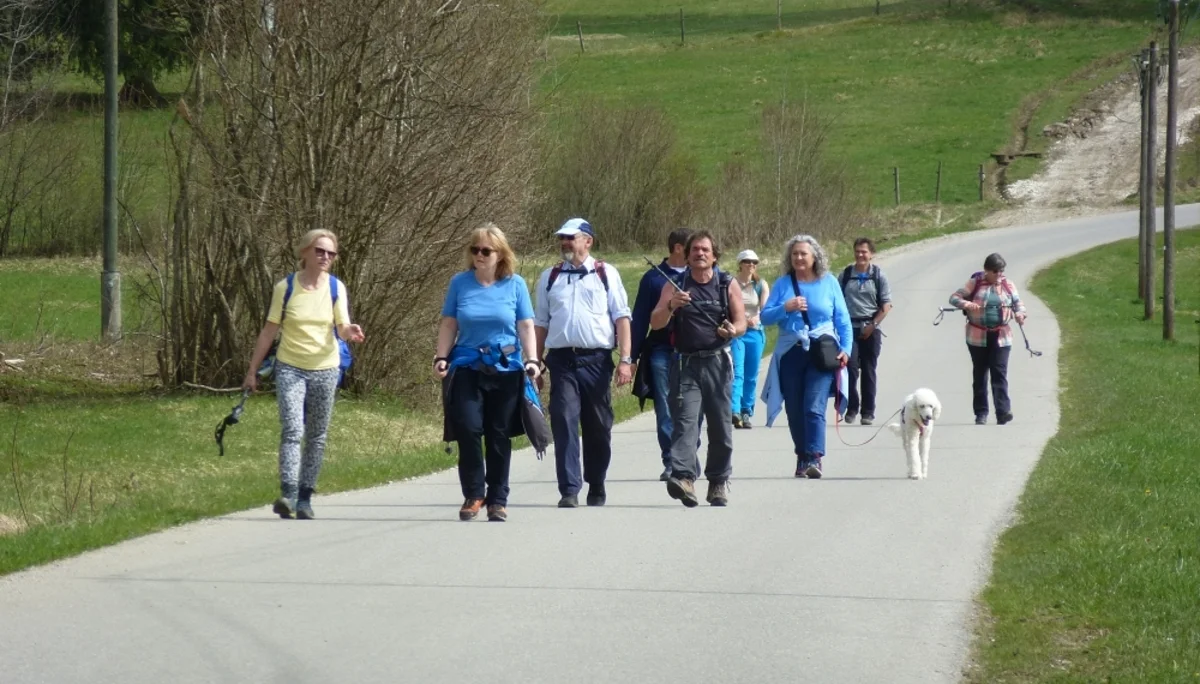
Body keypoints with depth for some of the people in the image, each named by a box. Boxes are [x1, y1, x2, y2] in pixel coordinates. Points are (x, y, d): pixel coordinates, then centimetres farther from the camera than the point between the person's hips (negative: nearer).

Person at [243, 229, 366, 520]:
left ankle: (305, 498, 14)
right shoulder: (285, 288, -3)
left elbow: (342, 328, -3)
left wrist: (350, 332, -28)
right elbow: (269, 331, 3)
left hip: (325, 370, 2)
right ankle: (288, 495, -27)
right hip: (290, 368, -2)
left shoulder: (336, 288, 1)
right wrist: (252, 370, 4)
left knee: (316, 438, 6)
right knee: (292, 430, -17)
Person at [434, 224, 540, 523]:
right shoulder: (460, 283, 6)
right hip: (468, 368, 0)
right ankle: (473, 494, 1)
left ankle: (498, 500, 12)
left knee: (499, 436, 3)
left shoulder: (515, 284, 4)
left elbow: (526, 326, 4)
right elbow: (449, 324, 9)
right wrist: (442, 357, -1)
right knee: (467, 429, -14)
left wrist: (532, 359, -8)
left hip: (506, 369, 0)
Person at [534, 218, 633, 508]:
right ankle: (569, 491, -13)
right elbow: (541, 323, 17)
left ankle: (596, 487, 22)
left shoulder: (606, 274, 7)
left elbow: (621, 317, 4)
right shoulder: (550, 277, 14)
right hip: (561, 359, 1)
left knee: (598, 427, 7)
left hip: (596, 359, -1)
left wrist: (625, 360, -5)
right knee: (564, 424, -11)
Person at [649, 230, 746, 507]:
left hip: (718, 362, 1)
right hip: (686, 363, -1)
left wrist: (733, 330, -16)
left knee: (720, 426, 5)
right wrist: (671, 306, -21)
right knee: (685, 421, -15)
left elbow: (741, 322, 8)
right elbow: (655, 323, 0)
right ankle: (683, 477, -28)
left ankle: (719, 481, 16)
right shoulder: (675, 286, 7)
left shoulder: (728, 285, 9)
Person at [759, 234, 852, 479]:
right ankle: (802, 458, 18)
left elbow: (843, 320, 10)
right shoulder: (783, 284, 9)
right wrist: (786, 308, -13)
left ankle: (815, 457, -23)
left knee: (814, 407, -16)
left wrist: (845, 349, -1)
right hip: (790, 355, 3)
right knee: (795, 411, 6)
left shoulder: (829, 282, 7)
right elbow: (765, 316, 4)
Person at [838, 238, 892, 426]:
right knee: (851, 366, -10)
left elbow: (886, 305, 1)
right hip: (850, 327, 0)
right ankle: (852, 408, 1)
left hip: (871, 329, 0)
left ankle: (868, 411, 11)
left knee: (869, 370, 4)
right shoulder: (846, 275, 4)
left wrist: (873, 325, -8)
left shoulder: (878, 275, 1)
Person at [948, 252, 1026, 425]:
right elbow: (954, 297, 0)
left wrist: (1019, 313, -7)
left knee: (999, 373, -9)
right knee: (979, 374, 7)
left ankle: (1003, 412, -16)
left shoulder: (1007, 285, 7)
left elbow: (1018, 303, 16)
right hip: (977, 337, 0)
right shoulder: (974, 283, 0)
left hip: (1001, 337, 0)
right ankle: (981, 413, 14)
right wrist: (966, 304, -21)